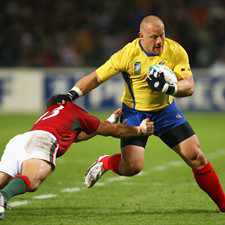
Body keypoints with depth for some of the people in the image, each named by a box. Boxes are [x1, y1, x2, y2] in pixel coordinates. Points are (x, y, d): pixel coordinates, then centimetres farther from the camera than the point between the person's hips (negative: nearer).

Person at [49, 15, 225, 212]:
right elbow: (96, 77, -12)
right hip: (134, 112, -2)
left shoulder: (176, 51, -15)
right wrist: (73, 94, -25)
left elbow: (189, 86, -19)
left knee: (196, 156, -5)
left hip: (165, 109, 2)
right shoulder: (128, 54, -19)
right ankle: (105, 163, 15)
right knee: (133, 166, -19)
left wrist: (169, 88, -39)